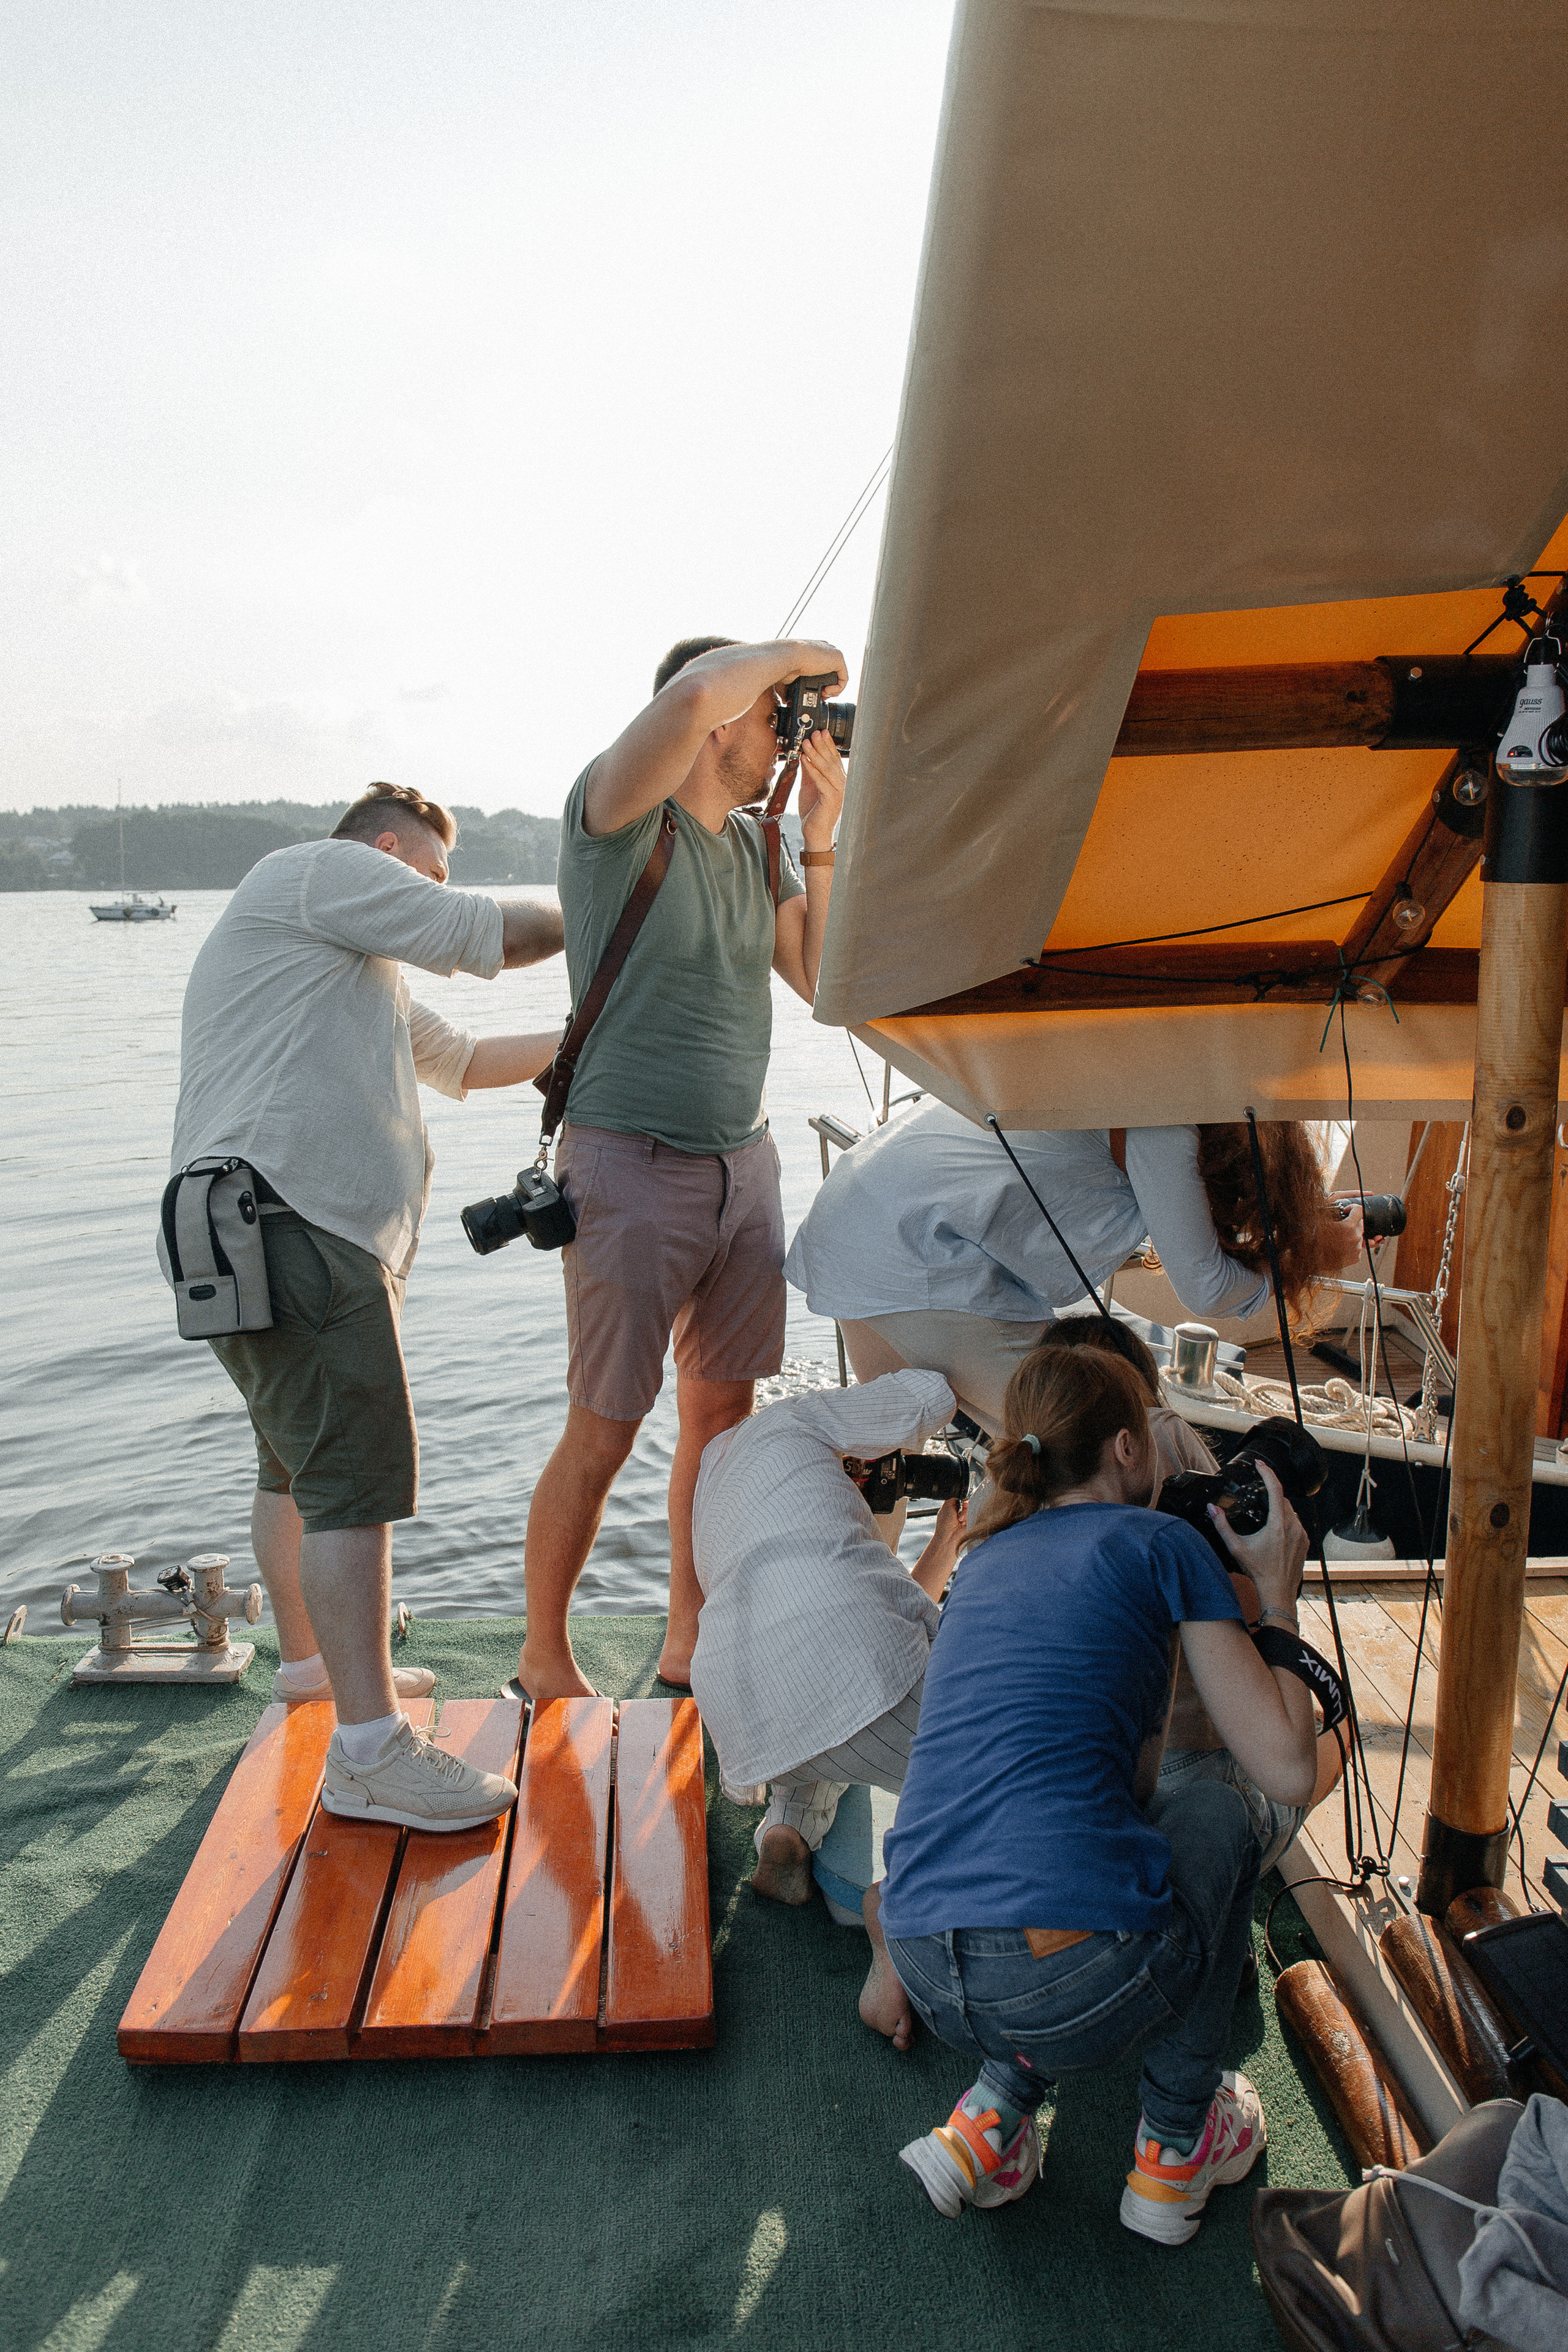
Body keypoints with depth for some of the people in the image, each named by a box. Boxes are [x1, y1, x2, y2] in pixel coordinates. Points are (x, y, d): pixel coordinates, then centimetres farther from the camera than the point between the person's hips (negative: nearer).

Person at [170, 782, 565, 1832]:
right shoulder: (322, 870, 0)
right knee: (360, 1471, -15)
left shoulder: (356, 968, 32)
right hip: (292, 1224, -12)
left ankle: (313, 1661, 37)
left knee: (301, 1459, 21)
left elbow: (460, 1060, 35)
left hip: (291, 1233, 12)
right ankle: (370, 1753, -16)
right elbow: (495, 932, -6)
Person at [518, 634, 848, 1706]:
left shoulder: (758, 846, 12)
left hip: (745, 1163, 7)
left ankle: (689, 1643, 28)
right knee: (603, 1434, 0)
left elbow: (830, 983, 5)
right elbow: (691, 696, -30)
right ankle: (545, 1658, 20)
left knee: (723, 1414, 12)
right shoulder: (616, 812, -10)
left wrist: (824, 839, 0)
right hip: (631, 1166, -7)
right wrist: (797, 654, -12)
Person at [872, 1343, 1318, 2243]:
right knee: (1216, 1815, 24)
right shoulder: (1161, 1541, 4)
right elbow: (1289, 1770, 2)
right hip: (1075, 1983, -6)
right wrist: (1278, 1594, 15)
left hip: (927, 1977, 6)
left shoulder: (988, 1559, 22)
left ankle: (991, 2114, 19)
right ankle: (1177, 2150, 31)